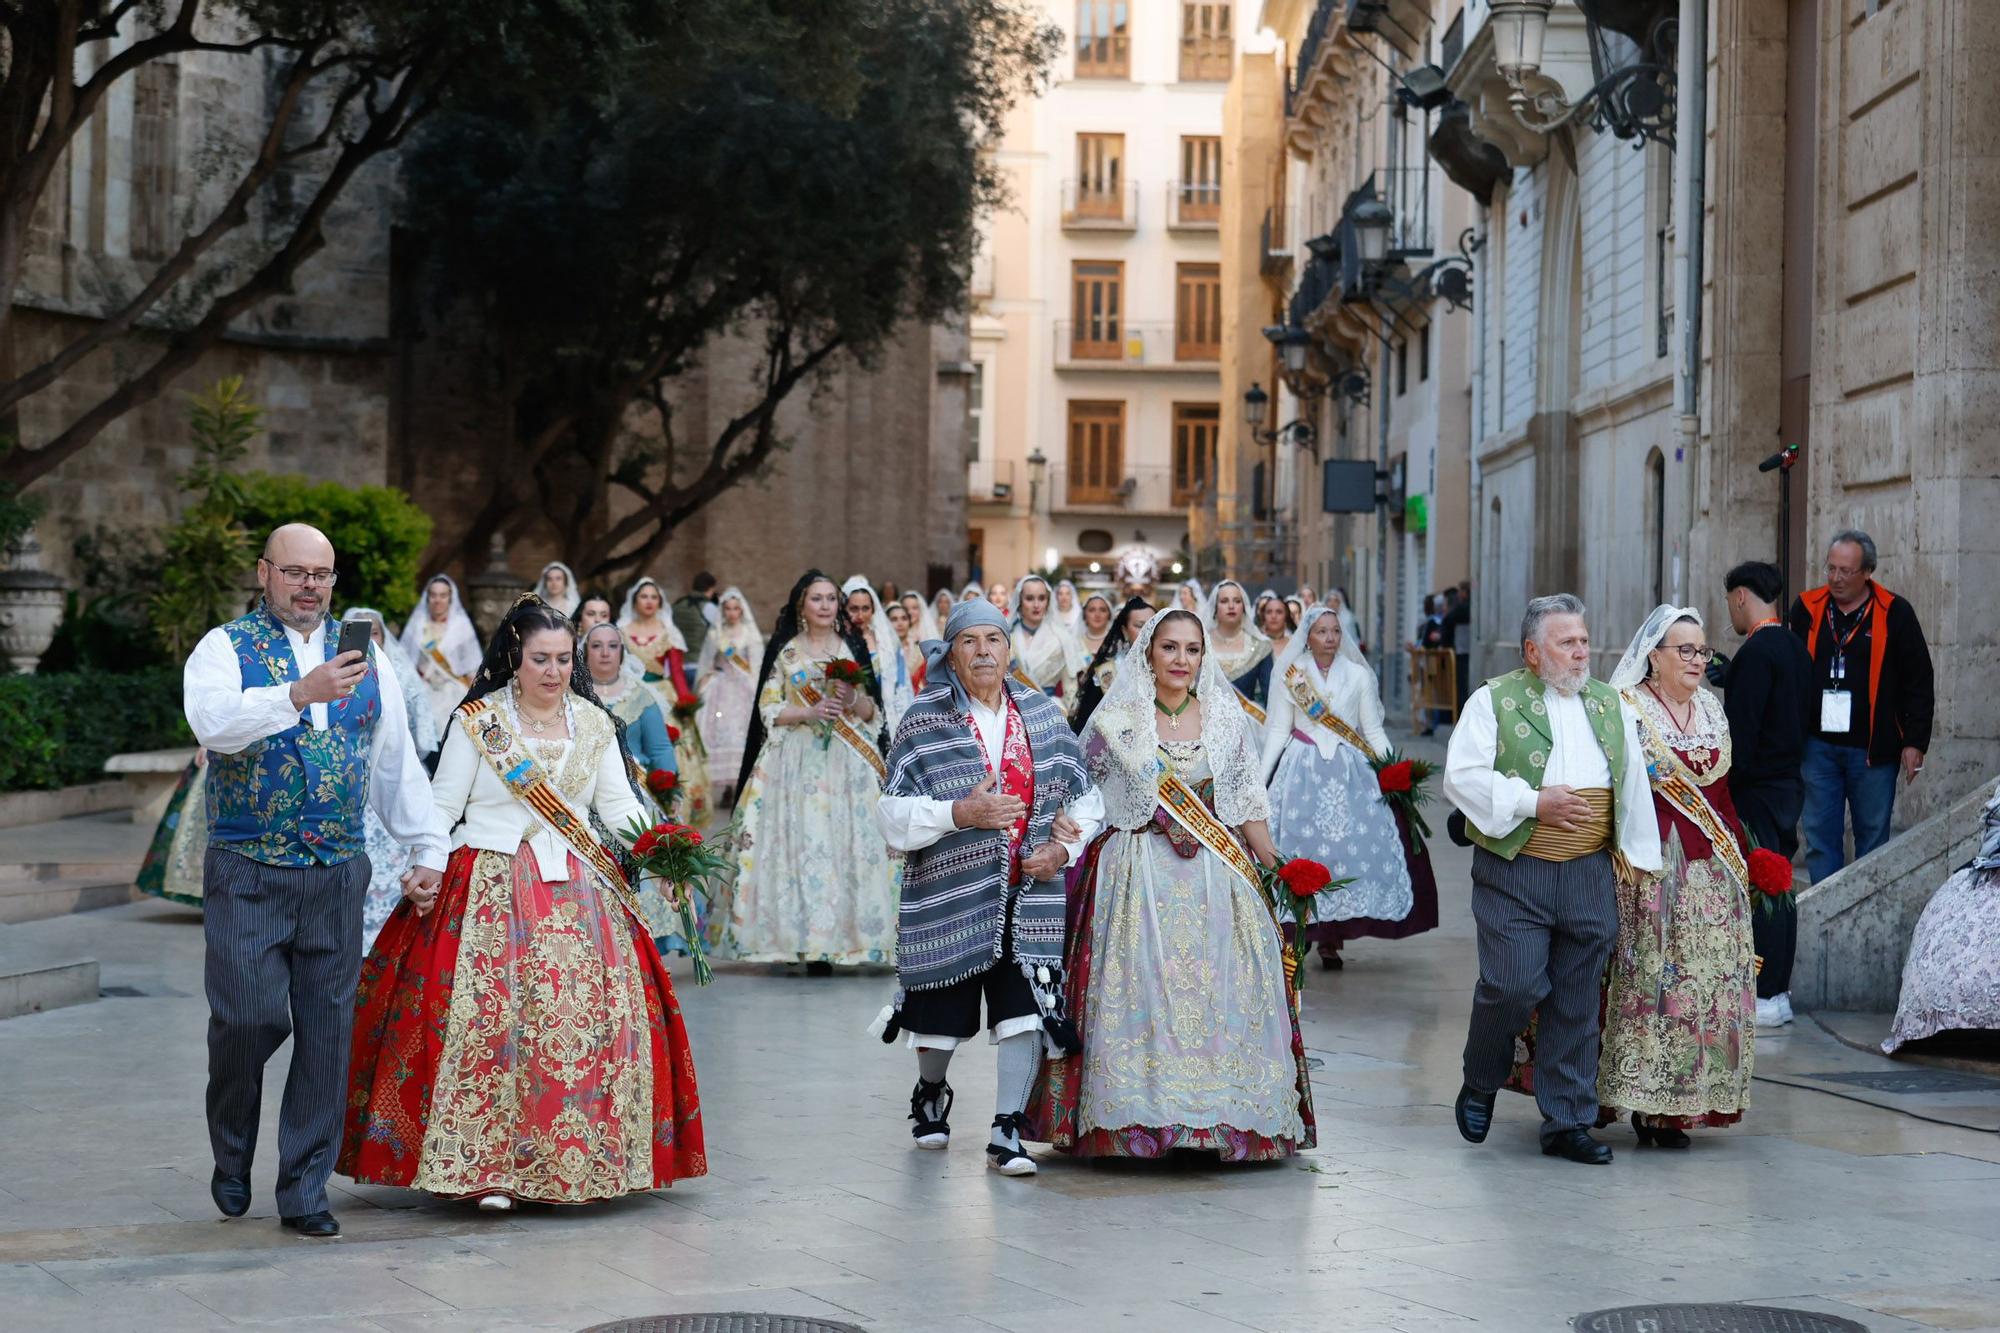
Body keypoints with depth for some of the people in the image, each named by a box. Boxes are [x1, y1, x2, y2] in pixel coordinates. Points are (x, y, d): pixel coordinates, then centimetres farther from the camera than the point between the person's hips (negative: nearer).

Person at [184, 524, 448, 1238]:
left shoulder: (365, 656, 13)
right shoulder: (225, 648, 1)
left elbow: (397, 761, 17)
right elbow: (213, 722, -20)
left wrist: (427, 849, 13)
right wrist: (301, 694, -32)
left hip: (338, 874, 3)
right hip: (246, 872, -3)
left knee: (327, 1030, 1)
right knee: (248, 1016, -10)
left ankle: (304, 1191, 10)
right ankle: (231, 1153, 17)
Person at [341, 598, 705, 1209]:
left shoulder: (594, 723, 11)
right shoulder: (476, 721, 1)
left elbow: (619, 807, 10)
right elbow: (441, 807, 1)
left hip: (580, 894, 4)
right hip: (492, 894, -3)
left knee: (589, 1018, -4)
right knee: (488, 1020, -12)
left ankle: (578, 1160, 7)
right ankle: (489, 1169, -7)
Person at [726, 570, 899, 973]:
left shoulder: (853, 648, 11)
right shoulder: (783, 650, 8)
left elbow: (872, 712, 10)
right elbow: (768, 709, 3)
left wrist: (853, 701, -11)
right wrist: (810, 713, -13)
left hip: (847, 762, 1)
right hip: (797, 761, -1)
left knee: (848, 843, -7)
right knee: (800, 843, -8)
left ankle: (839, 937, -5)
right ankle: (804, 938, -6)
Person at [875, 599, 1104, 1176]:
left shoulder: (1043, 713, 6)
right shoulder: (924, 720, -3)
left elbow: (1083, 798, 12)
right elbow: (894, 813, -8)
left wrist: (1063, 849, -5)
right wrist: (960, 813, -22)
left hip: (1030, 895, 1)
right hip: (949, 892, -1)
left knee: (1025, 1011, -10)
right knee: (943, 1012, 12)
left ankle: (1006, 1133, -1)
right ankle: (931, 1093, 42)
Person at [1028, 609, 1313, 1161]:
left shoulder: (1226, 718, 8)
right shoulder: (1117, 720, 2)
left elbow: (1248, 805, 10)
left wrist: (1280, 874, 5)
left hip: (1215, 879, 2)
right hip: (1138, 880, -2)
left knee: (1221, 989, -2)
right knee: (1141, 989, -7)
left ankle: (1225, 1115, 5)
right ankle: (1140, 1116, 0)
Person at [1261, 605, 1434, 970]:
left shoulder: (1359, 676, 7)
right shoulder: (1289, 676, 5)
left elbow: (1374, 731, 8)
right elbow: (1278, 730, 6)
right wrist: (1261, 776, -2)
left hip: (1351, 774, 1)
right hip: (1301, 772, -1)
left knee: (1348, 848, -6)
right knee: (1302, 846, -8)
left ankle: (1332, 939, 0)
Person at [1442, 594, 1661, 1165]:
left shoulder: (1610, 705, 16)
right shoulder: (1494, 701, 0)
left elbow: (1634, 785, 20)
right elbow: (1463, 776, -8)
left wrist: (1636, 855, 14)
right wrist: (1534, 802, -13)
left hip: (1590, 875, 4)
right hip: (1514, 875, -4)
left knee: (1577, 1001, 5)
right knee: (1514, 986, -10)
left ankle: (1568, 1122, 13)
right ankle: (1479, 1085, 17)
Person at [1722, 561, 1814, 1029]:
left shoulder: (1756, 652, -17)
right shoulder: (1796, 649, 12)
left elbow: (1741, 731, -20)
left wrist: (1725, 788, -15)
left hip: (1757, 791, -9)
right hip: (1790, 782, 9)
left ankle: (1767, 998, -3)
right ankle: (1779, 987, 19)